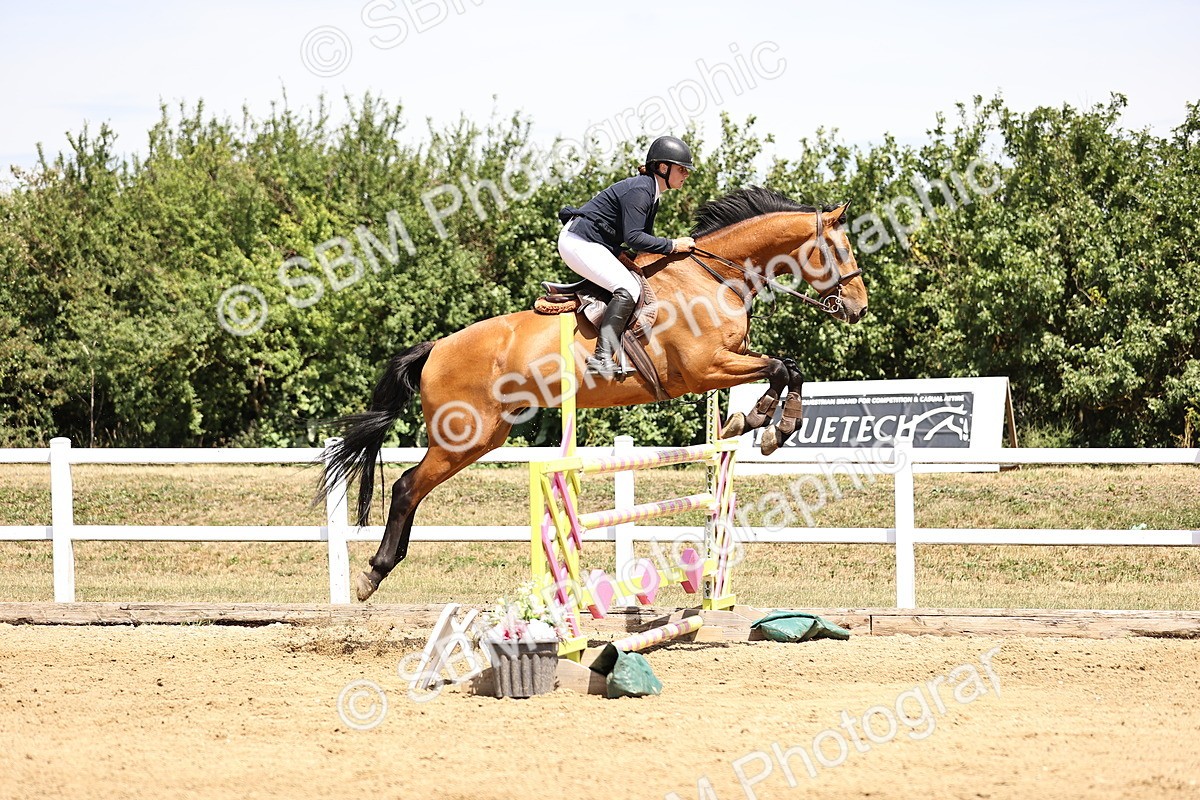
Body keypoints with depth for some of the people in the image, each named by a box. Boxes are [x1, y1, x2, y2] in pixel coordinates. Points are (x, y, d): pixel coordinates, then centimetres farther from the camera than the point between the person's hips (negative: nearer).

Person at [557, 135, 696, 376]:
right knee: (628, 290, -24)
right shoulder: (639, 190, -19)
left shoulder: (652, 195, 14)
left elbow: (645, 238, 21)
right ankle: (602, 357, -32)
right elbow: (633, 237, -26)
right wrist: (672, 246, -21)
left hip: (593, 246, 11)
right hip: (579, 242, -11)